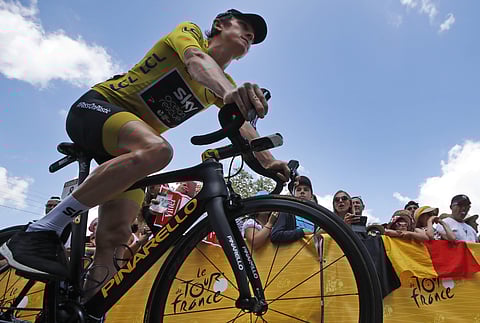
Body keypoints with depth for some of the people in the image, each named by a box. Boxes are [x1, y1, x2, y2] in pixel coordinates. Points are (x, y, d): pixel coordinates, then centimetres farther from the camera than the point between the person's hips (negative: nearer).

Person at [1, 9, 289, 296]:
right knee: (157, 149, -39)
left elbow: (243, 126, -2)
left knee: (116, 234, -12)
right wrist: (229, 92, -46)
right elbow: (196, 61, -25)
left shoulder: (224, 84, 14)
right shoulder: (189, 32, -1)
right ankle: (43, 231, -30)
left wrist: (269, 161, -19)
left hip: (128, 144, 6)